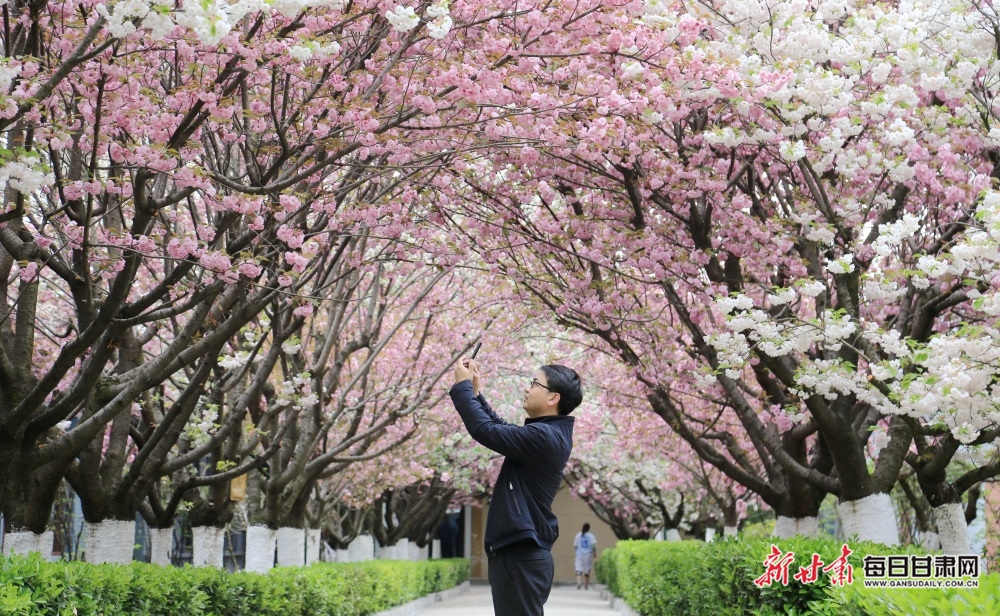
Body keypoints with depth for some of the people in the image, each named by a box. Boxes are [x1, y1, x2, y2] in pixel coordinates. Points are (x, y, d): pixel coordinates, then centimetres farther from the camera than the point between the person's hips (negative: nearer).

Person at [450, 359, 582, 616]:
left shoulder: (543, 436, -19)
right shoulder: (549, 434, 12)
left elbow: (485, 430, -21)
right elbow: (502, 429, 25)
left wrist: (462, 386, -8)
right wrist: (475, 392, 16)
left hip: (521, 556, -11)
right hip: (522, 553, 11)